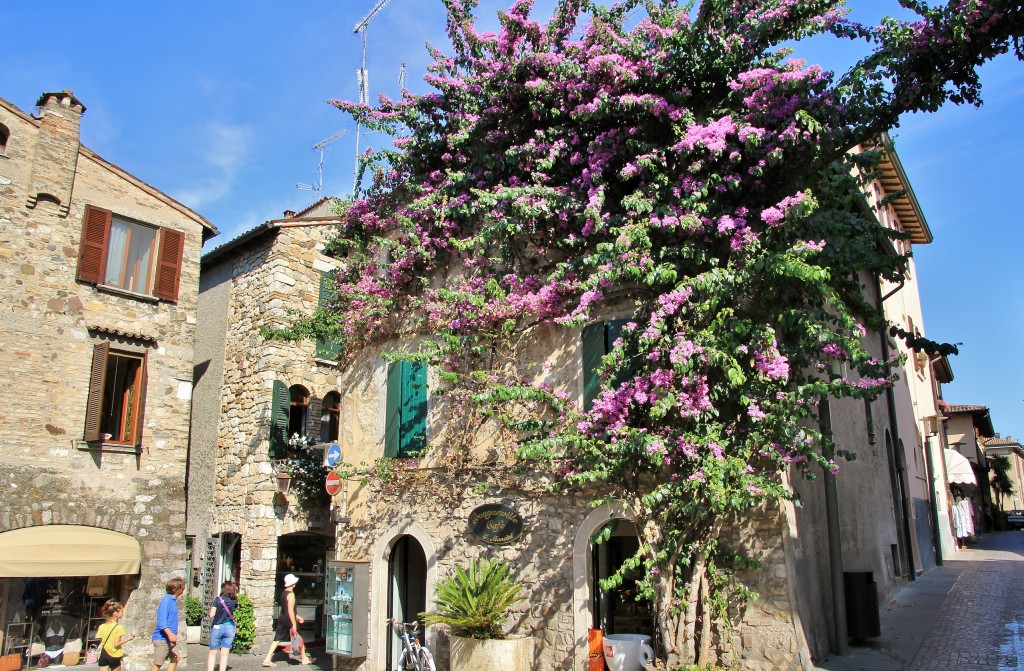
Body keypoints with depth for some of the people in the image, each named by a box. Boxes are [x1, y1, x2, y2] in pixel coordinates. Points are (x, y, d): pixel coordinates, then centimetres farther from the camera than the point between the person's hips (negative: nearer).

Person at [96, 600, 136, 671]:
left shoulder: (102, 627, 1)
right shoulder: (118, 627, -14)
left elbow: (101, 643, 4)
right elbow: (116, 644, -16)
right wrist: (129, 639, -7)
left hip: (104, 655, 4)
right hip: (114, 657, -3)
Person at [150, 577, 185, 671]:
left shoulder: (173, 600, 11)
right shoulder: (166, 600, -17)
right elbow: (161, 620, -26)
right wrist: (170, 634, -38)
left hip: (169, 639, 10)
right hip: (162, 639, -10)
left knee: (175, 659, 16)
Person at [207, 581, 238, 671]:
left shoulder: (218, 600, -8)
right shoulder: (234, 601, 0)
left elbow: (211, 615, -8)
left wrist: (211, 609, 12)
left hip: (217, 627, -2)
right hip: (229, 628, 2)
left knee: (212, 653, 9)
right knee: (224, 653, 7)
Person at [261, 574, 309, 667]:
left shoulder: (284, 593, 10)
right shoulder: (291, 594, -18)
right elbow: (290, 611, -24)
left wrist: (297, 617, 26)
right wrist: (294, 624, -23)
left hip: (282, 618, 8)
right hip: (289, 620, -8)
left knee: (277, 639, 8)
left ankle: (267, 659, 2)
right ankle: (304, 659, 17)